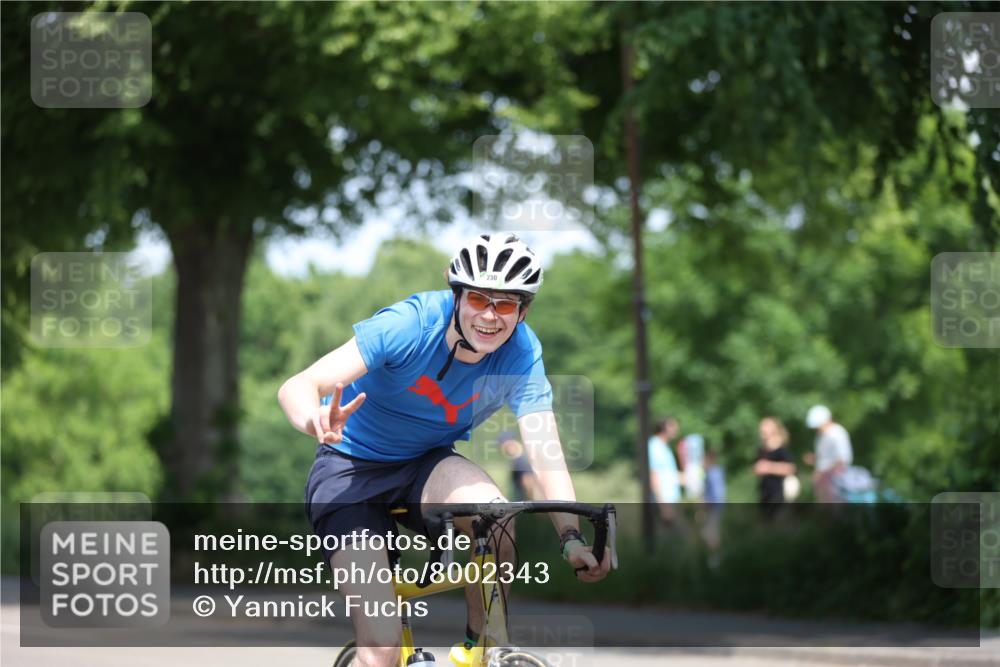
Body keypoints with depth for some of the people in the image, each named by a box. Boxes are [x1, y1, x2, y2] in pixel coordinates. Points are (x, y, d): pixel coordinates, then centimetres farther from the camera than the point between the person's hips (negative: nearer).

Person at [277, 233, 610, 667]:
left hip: (426, 466, 3)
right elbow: (296, 387, -32)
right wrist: (316, 422, -55)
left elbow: (545, 452, -22)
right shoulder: (409, 325, -26)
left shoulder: (521, 352, -17)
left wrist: (571, 538, -37)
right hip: (350, 470, -3)